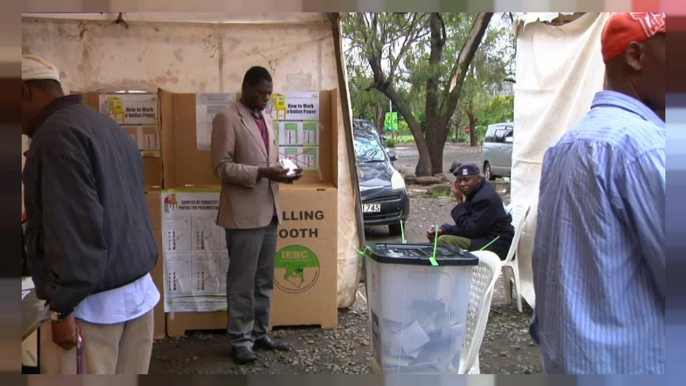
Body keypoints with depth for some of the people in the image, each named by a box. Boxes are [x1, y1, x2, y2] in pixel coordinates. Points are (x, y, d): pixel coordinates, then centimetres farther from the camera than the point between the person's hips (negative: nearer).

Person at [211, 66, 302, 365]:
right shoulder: (227, 119, -9)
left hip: (269, 212, 8)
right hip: (244, 214, -8)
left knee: (264, 280, 14)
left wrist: (283, 171, 1)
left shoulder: (266, 120, 15)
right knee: (242, 281, 2)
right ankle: (240, 339, 13)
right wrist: (261, 172, -22)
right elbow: (222, 167, -15)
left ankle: (260, 333, 25)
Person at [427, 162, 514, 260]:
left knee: (443, 241, -20)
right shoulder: (474, 193, 10)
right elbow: (466, 226, 12)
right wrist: (442, 230, -3)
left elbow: (469, 230, -19)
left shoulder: (485, 198, -20)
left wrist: (460, 202, -14)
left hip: (495, 246, -10)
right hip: (485, 238, 10)